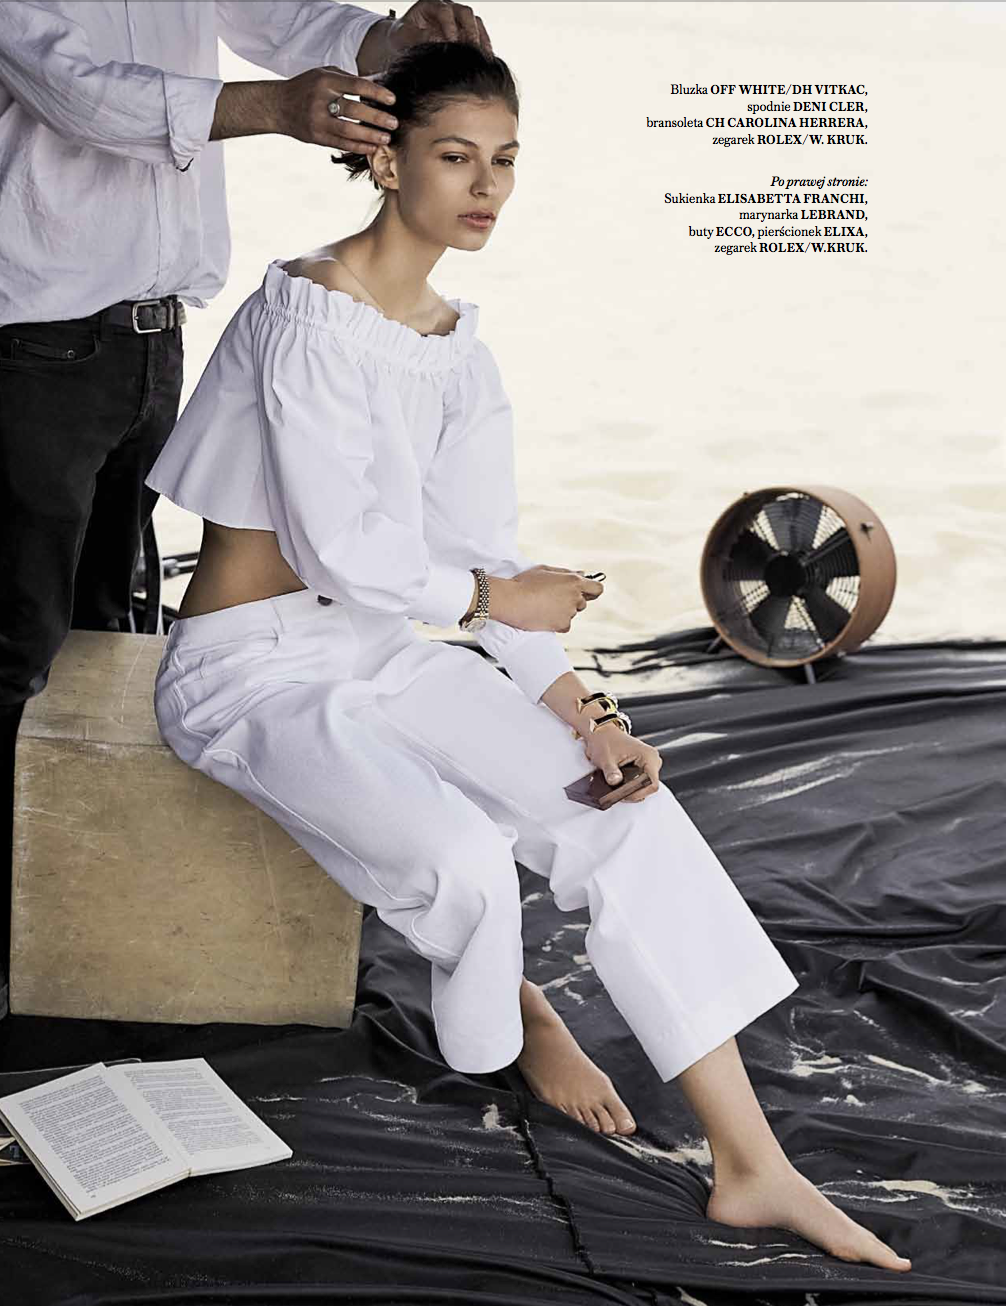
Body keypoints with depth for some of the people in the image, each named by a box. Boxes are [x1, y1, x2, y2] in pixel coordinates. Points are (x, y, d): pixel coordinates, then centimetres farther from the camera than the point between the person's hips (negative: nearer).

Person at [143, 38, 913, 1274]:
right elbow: (343, 552, -20)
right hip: (252, 665, -7)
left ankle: (752, 1168, -10)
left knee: (632, 814, -11)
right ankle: (511, 1013, 9)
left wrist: (580, 714, -10)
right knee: (458, 855, -31)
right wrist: (497, 599, -5)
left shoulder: (459, 349, 8)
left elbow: (480, 550, 3)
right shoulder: (309, 311, -16)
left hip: (380, 646, 7)